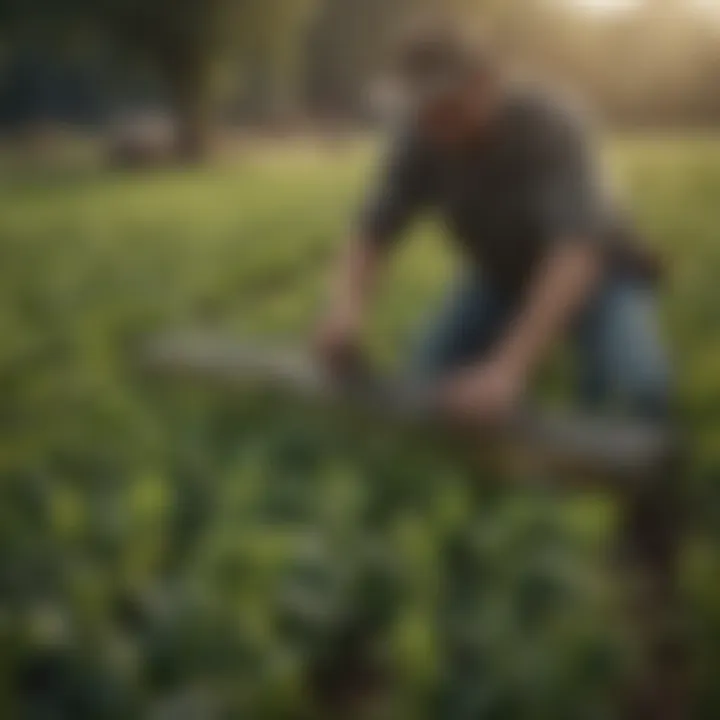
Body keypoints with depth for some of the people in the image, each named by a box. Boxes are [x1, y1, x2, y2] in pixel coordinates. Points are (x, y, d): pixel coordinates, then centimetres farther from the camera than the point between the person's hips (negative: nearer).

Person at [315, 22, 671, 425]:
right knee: (427, 383, -17)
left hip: (599, 273, -4)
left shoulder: (550, 126, -34)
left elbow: (576, 253, -46)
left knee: (638, 389, -30)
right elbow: (371, 237, -16)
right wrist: (346, 310, -40)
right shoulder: (420, 139, -20)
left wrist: (509, 369, -58)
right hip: (503, 276, 4)